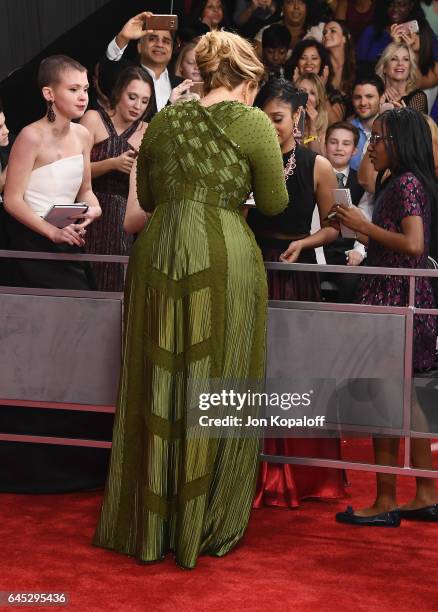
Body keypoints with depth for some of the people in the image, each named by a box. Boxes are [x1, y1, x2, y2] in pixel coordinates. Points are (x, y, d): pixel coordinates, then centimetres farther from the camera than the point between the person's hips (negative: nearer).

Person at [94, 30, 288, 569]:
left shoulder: (164, 120, 11)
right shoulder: (252, 123, -3)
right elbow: (275, 204, 2)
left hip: (158, 255, 5)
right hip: (222, 259, -4)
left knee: (158, 384, 13)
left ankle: (149, 522, 23)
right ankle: (208, 525, 15)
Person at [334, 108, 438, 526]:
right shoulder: (396, 182, 17)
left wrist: (364, 226, -15)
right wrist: (364, 233, 11)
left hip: (394, 299, -10)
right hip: (394, 295, 10)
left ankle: (385, 502, 1)